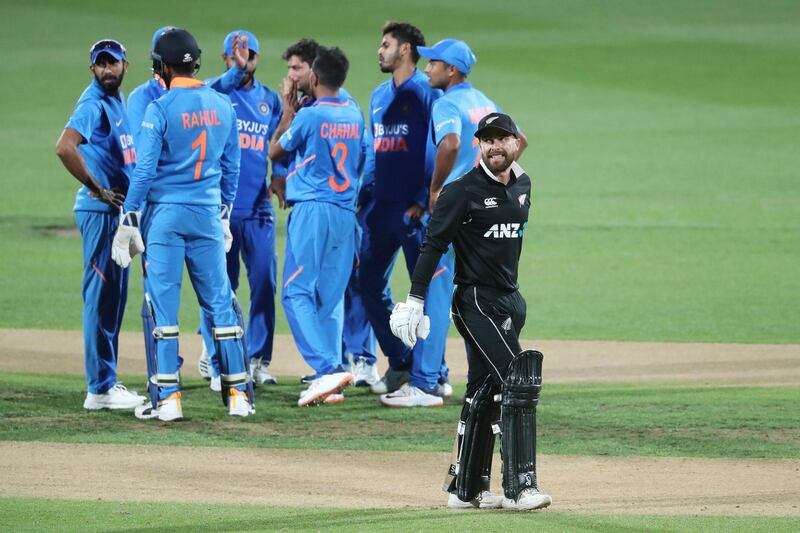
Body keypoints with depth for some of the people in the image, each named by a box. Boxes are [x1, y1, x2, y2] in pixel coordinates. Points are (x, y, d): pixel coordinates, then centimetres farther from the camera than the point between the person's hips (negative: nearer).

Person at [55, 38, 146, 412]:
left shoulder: (120, 102, 14)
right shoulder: (93, 104, -14)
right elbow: (64, 147, -29)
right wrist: (97, 189, -23)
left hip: (119, 210, 10)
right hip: (100, 212, -10)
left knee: (115, 297, 14)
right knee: (102, 296, -7)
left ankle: (106, 383, 20)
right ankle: (100, 389, -6)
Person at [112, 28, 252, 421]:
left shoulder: (160, 109, -11)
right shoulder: (223, 106, 5)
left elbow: (145, 169, -12)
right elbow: (231, 167, 13)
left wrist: (129, 219, -6)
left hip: (166, 214, -4)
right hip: (209, 215, 4)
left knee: (163, 303, 0)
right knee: (220, 302, 9)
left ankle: (168, 398, -4)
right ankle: (238, 394, 8)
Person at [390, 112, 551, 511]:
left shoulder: (522, 186, 11)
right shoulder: (463, 191, -12)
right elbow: (433, 246, -13)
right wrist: (415, 300, -18)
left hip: (509, 301, 8)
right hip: (476, 300, -8)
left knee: (484, 392, 12)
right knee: (519, 383, -17)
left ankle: (466, 488, 20)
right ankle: (519, 486, -19)